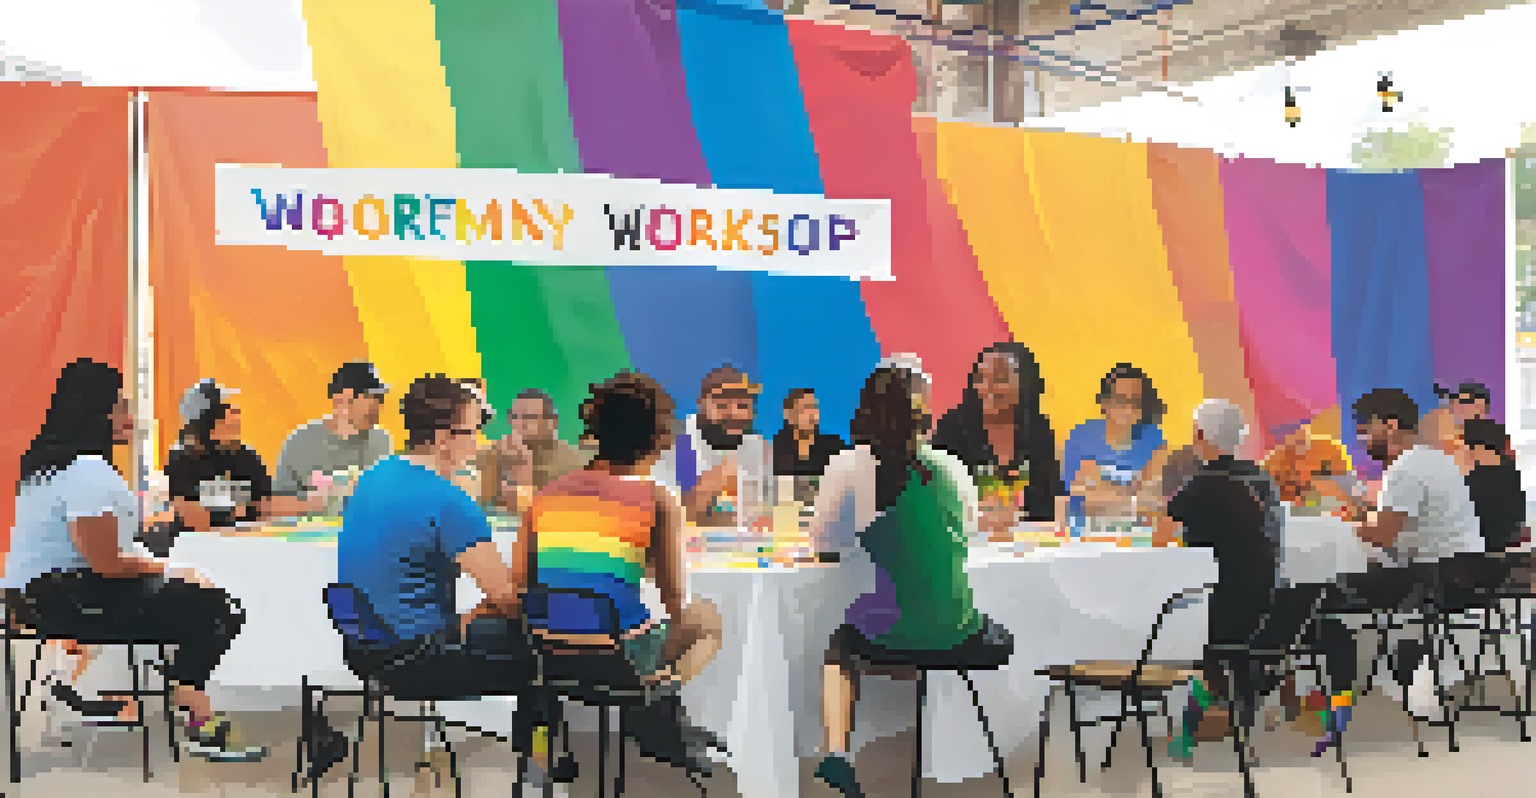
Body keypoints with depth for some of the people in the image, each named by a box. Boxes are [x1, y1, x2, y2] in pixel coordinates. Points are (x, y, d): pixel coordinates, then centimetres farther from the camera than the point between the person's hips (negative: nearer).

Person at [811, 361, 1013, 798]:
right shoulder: (948, 466, 4)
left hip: (888, 637, -1)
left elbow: (825, 539, 7)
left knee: (840, 647, 32)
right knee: (1000, 640, 36)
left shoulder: (849, 467, -4)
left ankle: (836, 752, 19)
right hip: (957, 637, 2)